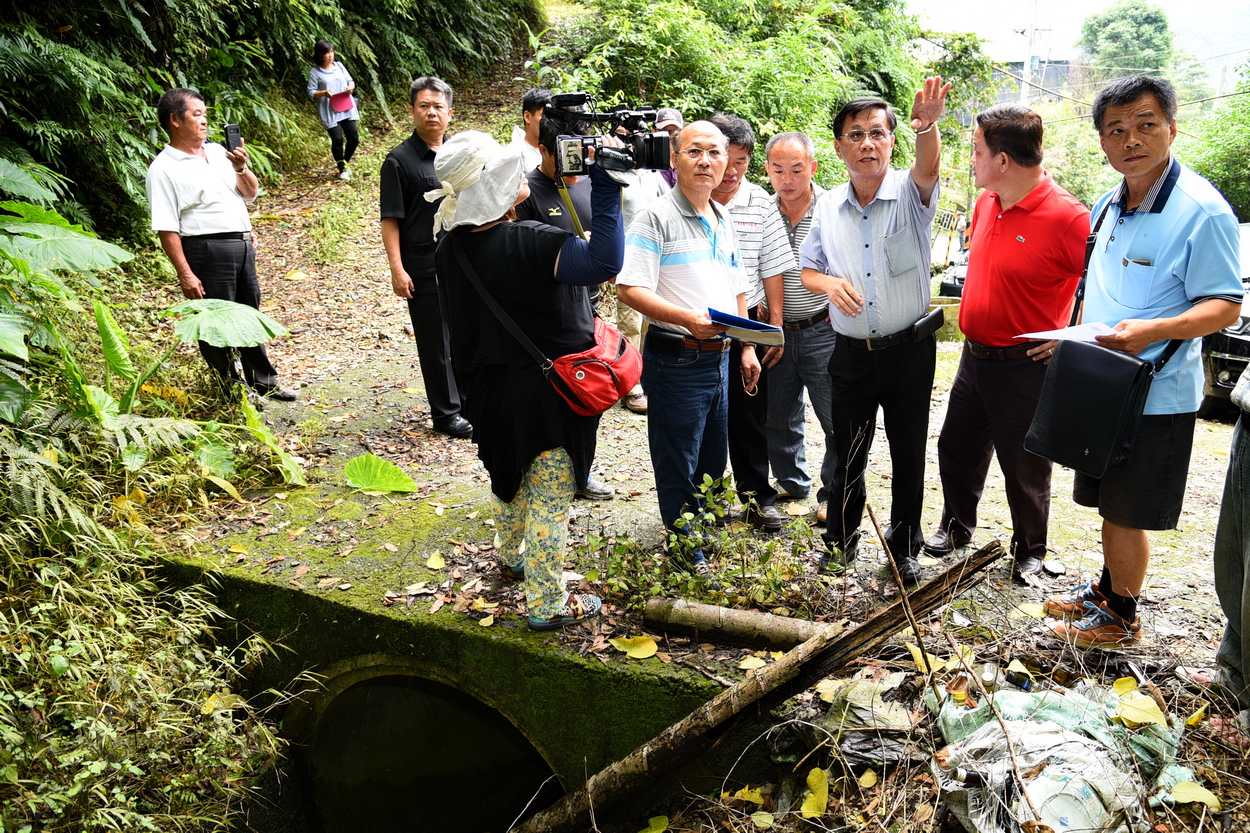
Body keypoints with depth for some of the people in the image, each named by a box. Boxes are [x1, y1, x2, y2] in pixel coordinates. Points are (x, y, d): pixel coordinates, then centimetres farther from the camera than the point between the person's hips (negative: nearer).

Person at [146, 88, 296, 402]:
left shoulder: (217, 151, 13)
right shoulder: (163, 169, -8)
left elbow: (251, 193, 16)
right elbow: (166, 228, -12)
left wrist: (241, 168, -4)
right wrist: (185, 274, -17)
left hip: (243, 245, 7)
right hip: (207, 250, -7)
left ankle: (263, 381, 30)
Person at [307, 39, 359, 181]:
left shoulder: (339, 65, 11)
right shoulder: (314, 72, -1)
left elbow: (350, 81, 15)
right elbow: (311, 92, -3)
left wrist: (351, 87, -8)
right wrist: (324, 93, -21)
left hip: (346, 108, 4)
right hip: (329, 112, -4)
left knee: (353, 137, 3)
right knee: (337, 139, -9)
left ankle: (345, 162, 28)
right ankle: (342, 169, 8)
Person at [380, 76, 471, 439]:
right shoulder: (400, 160, -7)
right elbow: (390, 220, -9)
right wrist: (397, 269, -17)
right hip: (424, 265, -5)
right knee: (436, 341, 2)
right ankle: (447, 413, 13)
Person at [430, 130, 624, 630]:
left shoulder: (450, 249, -3)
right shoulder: (529, 242, -28)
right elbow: (605, 263, -38)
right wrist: (606, 186, -32)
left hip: (489, 389, 8)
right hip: (548, 393, -7)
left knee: (509, 476, 30)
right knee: (549, 500, 6)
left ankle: (510, 556, 54)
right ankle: (547, 605, 19)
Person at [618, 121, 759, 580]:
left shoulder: (723, 221, 14)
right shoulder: (655, 216, -11)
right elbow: (631, 289, -19)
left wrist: (746, 347, 16)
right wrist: (687, 319, -31)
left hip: (720, 357, 8)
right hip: (676, 361, -8)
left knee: (713, 462, 20)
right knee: (679, 467, 5)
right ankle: (688, 552, 20)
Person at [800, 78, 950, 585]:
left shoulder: (910, 194, -8)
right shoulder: (828, 207, 3)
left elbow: (928, 168, -31)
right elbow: (807, 269, 12)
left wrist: (927, 125, -53)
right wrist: (829, 283, -12)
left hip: (910, 349, -2)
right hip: (852, 353, 3)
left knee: (908, 453, 9)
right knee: (848, 452, 13)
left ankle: (904, 547, 28)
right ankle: (841, 541, 31)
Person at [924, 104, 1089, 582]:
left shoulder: (1067, 218, -21)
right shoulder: (986, 203, 4)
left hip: (1026, 365, -7)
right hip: (975, 357, 7)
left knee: (1025, 468, 9)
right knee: (956, 448, 19)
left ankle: (1029, 550, 31)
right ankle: (957, 526, 41)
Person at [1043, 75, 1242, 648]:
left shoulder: (1202, 210, -15)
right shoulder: (1108, 205, 9)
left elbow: (1225, 306, -17)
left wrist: (1151, 330, -31)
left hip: (1156, 395, -7)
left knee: (1127, 513, 4)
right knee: (1110, 504, 19)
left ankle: (1121, 618, 21)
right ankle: (1107, 588, 37)